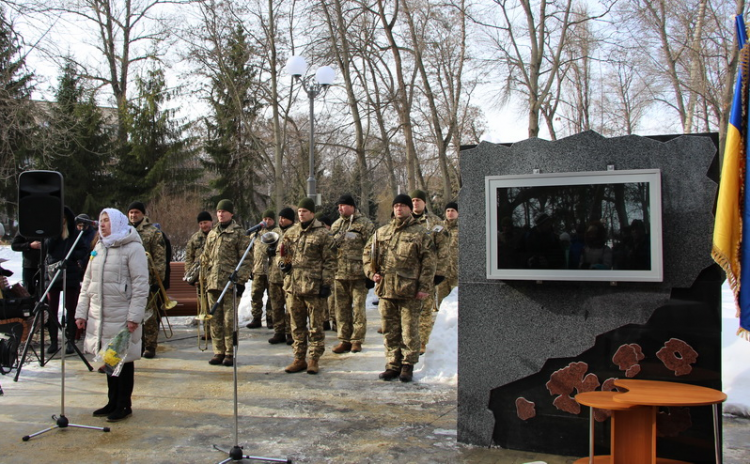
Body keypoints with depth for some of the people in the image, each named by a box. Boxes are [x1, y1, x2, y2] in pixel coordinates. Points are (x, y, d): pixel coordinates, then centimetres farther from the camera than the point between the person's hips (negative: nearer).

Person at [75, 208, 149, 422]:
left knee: (124, 359, 2)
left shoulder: (133, 248, -8)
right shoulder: (98, 248, 14)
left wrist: (134, 316, -17)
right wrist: (81, 312, 10)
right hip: (99, 316, 7)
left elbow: (140, 285, -13)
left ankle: (124, 405, 13)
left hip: (122, 316, -7)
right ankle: (113, 402, 26)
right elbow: (87, 282, 16)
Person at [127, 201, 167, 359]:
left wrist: (158, 279, -12)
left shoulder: (154, 232, -2)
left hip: (147, 280, -5)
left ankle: (150, 346, 8)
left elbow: (160, 258, -6)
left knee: (149, 315, 0)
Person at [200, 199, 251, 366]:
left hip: (230, 283, -6)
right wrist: (204, 277, 16)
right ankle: (219, 351, 17)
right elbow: (205, 258, 23)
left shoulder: (239, 233, -1)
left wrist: (241, 280, -12)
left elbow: (245, 260, -5)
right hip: (212, 283, 6)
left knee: (229, 319, -3)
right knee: (215, 319, 8)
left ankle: (230, 353, 6)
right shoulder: (212, 234, 17)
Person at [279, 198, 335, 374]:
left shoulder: (323, 234, -3)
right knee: (297, 325, 12)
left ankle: (314, 360, 12)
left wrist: (326, 283, -11)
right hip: (292, 286, 5)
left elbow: (329, 261, -5)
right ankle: (299, 359, 21)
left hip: (314, 287, -5)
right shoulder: (290, 232, 12)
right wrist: (283, 263, -1)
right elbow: (283, 254, 22)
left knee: (315, 325, 3)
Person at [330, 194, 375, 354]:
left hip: (358, 274, -5)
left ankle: (357, 340, 11)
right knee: (341, 308, 9)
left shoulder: (364, 224, -3)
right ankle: (344, 339, 18)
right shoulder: (336, 225, 14)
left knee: (358, 308, 2)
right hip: (339, 273, 5)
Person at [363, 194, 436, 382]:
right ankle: (393, 364, 19)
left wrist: (425, 287, -11)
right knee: (390, 331, 10)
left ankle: (408, 366, 13)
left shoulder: (420, 233, 1)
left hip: (409, 291, -4)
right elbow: (367, 252, 21)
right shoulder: (381, 232, 13)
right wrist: (372, 272, 5)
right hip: (385, 289, 4)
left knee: (409, 330, 3)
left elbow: (428, 262, -4)